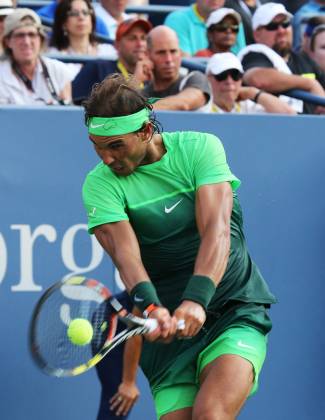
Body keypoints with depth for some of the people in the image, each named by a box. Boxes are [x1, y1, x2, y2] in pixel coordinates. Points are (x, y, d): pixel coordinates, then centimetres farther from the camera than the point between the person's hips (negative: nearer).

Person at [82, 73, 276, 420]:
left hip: (238, 310, -2)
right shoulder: (100, 184, -1)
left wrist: (195, 299, -32)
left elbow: (216, 230, -16)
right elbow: (125, 252, -17)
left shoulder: (200, 147, -3)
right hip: (170, 326, 2)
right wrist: (150, 307, -37)